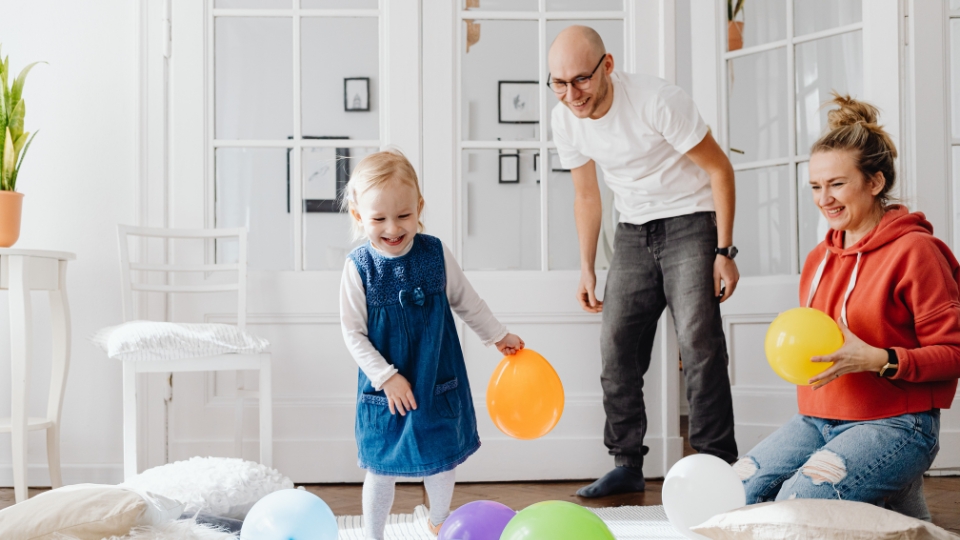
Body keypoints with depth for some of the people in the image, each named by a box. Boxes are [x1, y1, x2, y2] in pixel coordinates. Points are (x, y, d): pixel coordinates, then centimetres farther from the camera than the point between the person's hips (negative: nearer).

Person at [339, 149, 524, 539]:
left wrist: (499, 336, 15)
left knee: (442, 459, 16)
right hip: (385, 388, -2)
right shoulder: (358, 267, -14)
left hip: (438, 382, 2)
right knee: (382, 470, 7)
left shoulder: (436, 254, -8)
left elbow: (466, 303, 7)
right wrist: (387, 376, -15)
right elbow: (353, 334, -10)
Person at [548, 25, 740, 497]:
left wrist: (724, 252, -15)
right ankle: (627, 465, 10)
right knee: (617, 344, 0)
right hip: (633, 231, 6)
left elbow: (719, 168, -13)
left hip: (691, 220, -5)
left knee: (698, 339, -17)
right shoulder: (565, 120, -4)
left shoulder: (656, 101, -22)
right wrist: (586, 269, 11)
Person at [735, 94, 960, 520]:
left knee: (798, 505, -27)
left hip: (894, 424, -7)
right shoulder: (818, 259, 14)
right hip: (817, 420, 8)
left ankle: (897, 505, 2)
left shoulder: (914, 250, -8)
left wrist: (878, 360, -23)